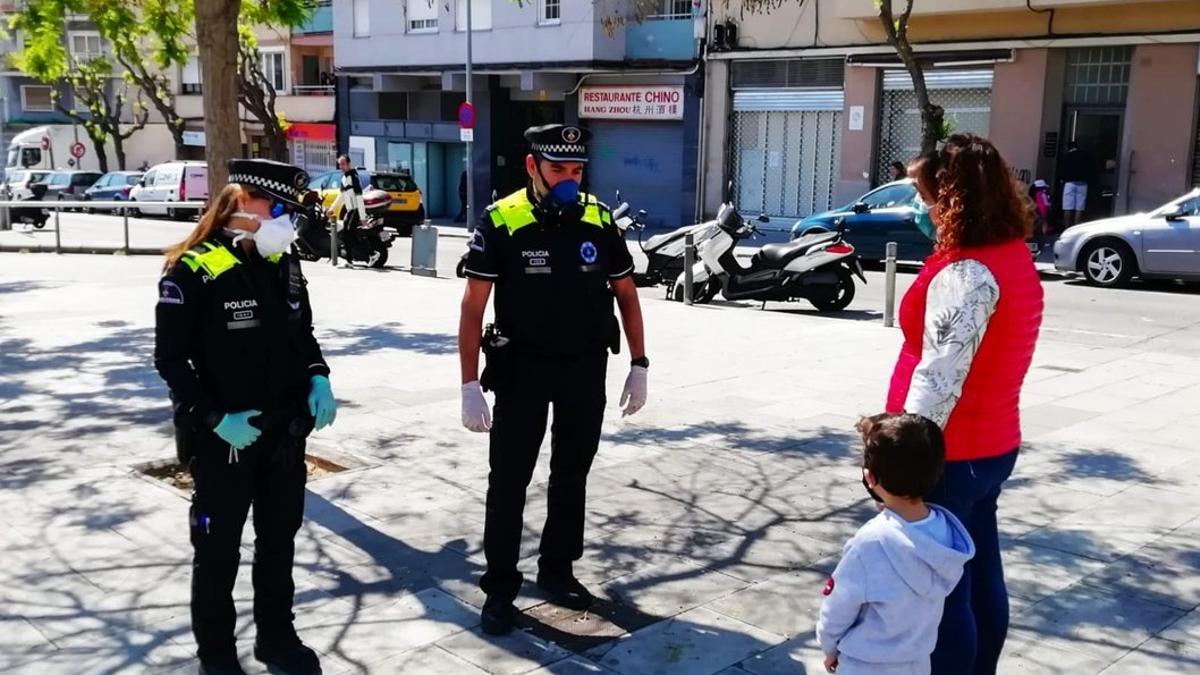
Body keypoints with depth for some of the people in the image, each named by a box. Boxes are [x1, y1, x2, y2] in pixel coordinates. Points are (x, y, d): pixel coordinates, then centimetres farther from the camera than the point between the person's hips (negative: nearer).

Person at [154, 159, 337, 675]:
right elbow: (172, 358, -14)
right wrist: (215, 418, -20)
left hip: (286, 433, 6)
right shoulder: (192, 271, -15)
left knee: (279, 539, 18)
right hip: (222, 439, -6)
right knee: (218, 548, 10)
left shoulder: (284, 265, 5)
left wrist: (318, 380, -3)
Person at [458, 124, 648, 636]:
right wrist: (470, 385, -15)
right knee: (509, 479, 2)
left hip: (585, 367, 4)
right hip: (521, 367, -3)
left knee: (572, 474, 15)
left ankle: (557, 570, 32)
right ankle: (500, 587, 15)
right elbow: (473, 308, -11)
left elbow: (626, 294, 8)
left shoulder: (599, 221, -2)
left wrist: (639, 364, 5)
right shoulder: (501, 223, -13)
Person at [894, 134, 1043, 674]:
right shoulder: (1014, 258, 7)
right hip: (992, 445, 9)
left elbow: (939, 379, -27)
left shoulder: (967, 273, -22)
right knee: (980, 576, 18)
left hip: (950, 454, -9)